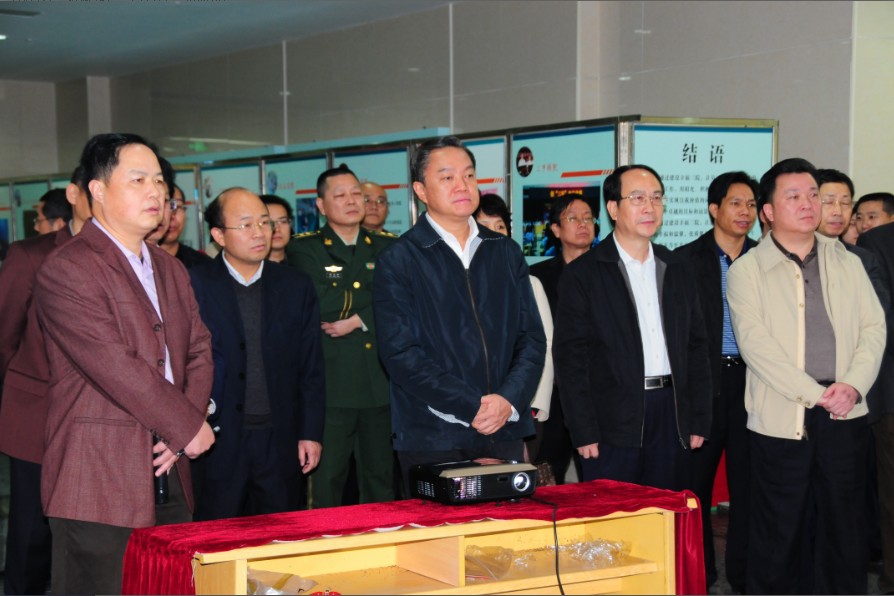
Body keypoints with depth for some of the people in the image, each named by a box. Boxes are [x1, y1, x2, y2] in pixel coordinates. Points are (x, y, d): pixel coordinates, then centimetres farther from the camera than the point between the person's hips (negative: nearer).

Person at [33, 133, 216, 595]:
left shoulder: (169, 269, 18)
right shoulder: (67, 271, -11)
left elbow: (199, 351, 13)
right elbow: (116, 369, -17)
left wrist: (180, 433, -3)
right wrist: (188, 427, -9)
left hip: (168, 474, 7)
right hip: (97, 486, -7)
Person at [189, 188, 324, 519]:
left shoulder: (297, 286, 8)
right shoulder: (194, 285, -1)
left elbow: (311, 369, 8)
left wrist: (311, 433, 3)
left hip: (282, 441, 2)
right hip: (219, 442, -2)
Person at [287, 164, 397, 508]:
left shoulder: (386, 247, 13)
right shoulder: (305, 250, 3)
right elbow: (321, 303, -13)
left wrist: (358, 320, -12)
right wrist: (376, 289, -7)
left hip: (381, 385, 3)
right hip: (331, 386, -3)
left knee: (382, 479, 9)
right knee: (327, 482, -1)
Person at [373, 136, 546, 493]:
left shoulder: (506, 253, 12)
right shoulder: (398, 262, -2)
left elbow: (532, 338, 8)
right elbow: (401, 354, -10)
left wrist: (508, 400, -9)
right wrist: (474, 407, -15)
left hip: (505, 435, 4)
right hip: (433, 443, -4)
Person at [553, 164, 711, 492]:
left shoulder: (676, 269, 13)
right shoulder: (582, 273, -2)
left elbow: (696, 345, 14)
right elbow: (570, 357, -6)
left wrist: (699, 420, 7)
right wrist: (584, 432, -12)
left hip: (671, 417, 4)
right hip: (613, 427, -4)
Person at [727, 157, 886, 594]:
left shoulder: (847, 264, 13)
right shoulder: (746, 271, 1)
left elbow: (873, 328, 8)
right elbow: (755, 343, -9)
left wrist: (853, 385, -9)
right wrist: (815, 394, -14)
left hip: (845, 417, 3)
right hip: (781, 418, -3)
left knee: (844, 530, 6)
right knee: (779, 535, 2)